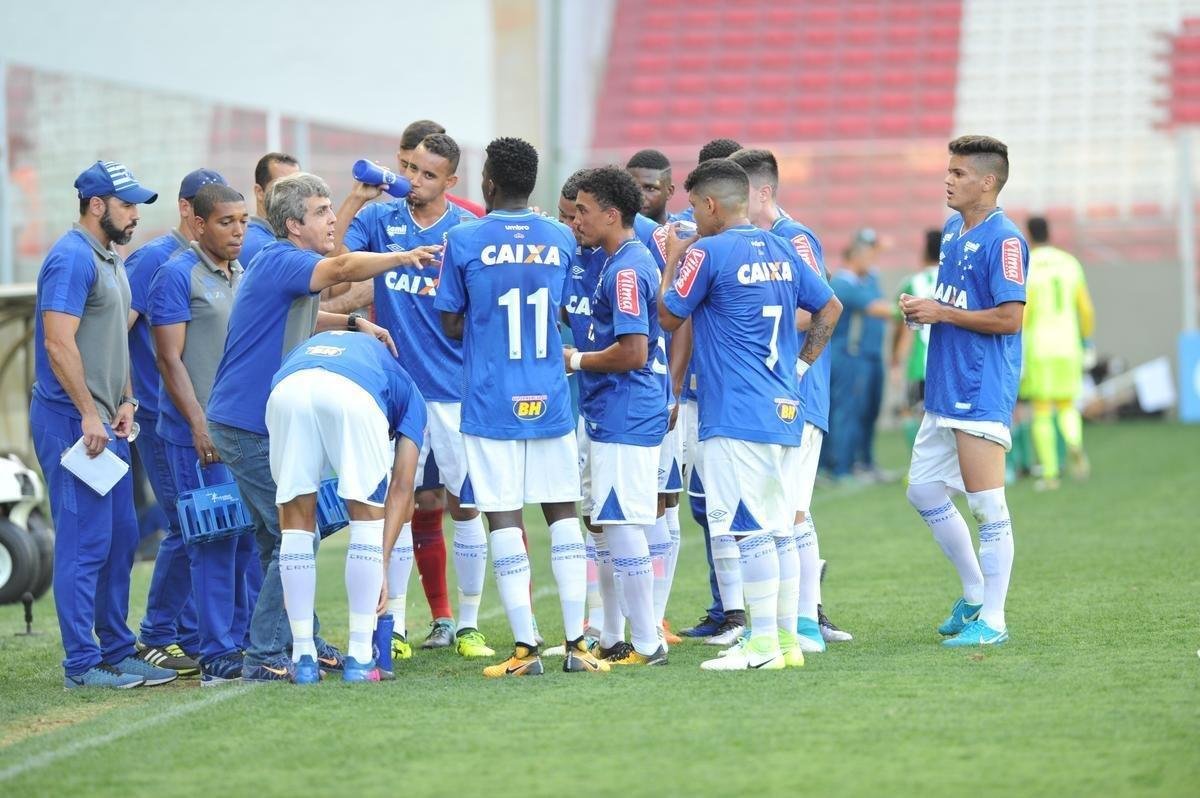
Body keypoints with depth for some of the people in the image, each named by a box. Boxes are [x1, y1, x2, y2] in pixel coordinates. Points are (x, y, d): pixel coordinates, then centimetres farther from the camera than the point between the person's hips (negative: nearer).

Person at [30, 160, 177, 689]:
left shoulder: (110, 259, 17)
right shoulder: (72, 259, -14)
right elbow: (59, 343, -21)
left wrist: (124, 401, 12)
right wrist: (90, 414, -20)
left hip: (104, 422, 10)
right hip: (72, 422, -10)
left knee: (120, 536, 13)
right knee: (85, 541, -8)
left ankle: (117, 651, 21)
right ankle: (82, 664, -5)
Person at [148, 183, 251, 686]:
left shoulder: (244, 276, 16)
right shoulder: (178, 275, -7)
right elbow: (170, 359, -11)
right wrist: (199, 423, -17)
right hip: (200, 434, -7)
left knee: (249, 536, 9)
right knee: (214, 540, -6)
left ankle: (246, 642, 16)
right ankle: (217, 655, -2)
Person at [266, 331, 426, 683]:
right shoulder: (407, 391, 37)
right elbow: (401, 487, 26)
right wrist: (381, 563, 26)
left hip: (286, 390, 2)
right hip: (354, 393, -2)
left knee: (296, 520, 19)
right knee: (368, 514, 17)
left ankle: (303, 657, 18)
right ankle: (360, 657, 15)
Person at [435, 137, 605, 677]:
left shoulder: (463, 241, -5)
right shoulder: (561, 239, 4)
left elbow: (452, 324, 1)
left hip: (490, 404, -3)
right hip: (550, 402, 3)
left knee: (504, 519, -1)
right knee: (562, 513, 9)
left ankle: (525, 648, -3)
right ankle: (576, 643, 4)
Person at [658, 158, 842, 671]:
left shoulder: (707, 253, -9)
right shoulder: (781, 252, 13)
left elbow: (669, 317, 0)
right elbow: (830, 307, 19)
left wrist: (672, 261, 13)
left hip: (734, 416, -8)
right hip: (785, 414, 8)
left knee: (748, 529, -6)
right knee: (779, 529, 11)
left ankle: (762, 645, -8)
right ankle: (787, 639, 13)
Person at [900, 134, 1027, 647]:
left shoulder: (1004, 240, -15)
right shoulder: (952, 230, 13)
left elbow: (1009, 317, -20)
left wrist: (943, 313, -16)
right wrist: (924, 309, 5)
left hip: (982, 392, -10)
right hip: (945, 390, 10)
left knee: (986, 505, -5)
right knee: (923, 490, 15)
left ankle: (992, 621, 1)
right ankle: (975, 594, 28)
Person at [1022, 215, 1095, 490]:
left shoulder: (1026, 267, -6)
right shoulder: (1070, 263, 7)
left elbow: (1021, 313, -13)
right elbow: (1086, 310, 7)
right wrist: (1087, 341, 19)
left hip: (1038, 349, -3)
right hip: (1068, 347, 3)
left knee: (1042, 412, 4)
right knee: (1067, 407, 14)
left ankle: (1049, 474, 1)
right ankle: (1075, 444, -18)